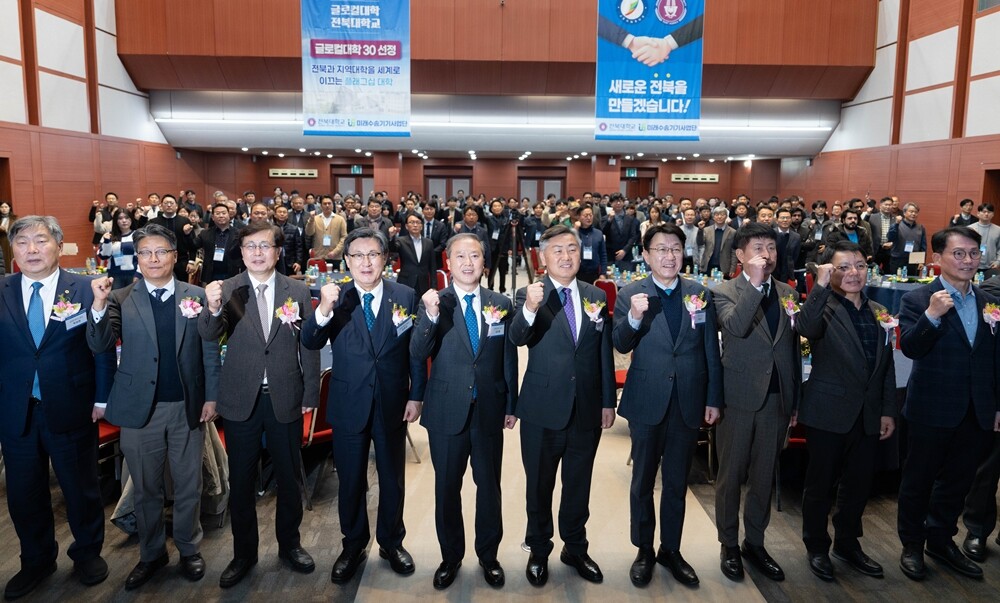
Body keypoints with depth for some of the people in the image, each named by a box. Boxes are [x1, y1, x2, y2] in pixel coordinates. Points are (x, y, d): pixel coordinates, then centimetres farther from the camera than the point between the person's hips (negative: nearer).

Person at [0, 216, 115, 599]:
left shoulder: (86, 289, -6)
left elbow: (103, 348, -3)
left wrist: (102, 398, -6)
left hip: (71, 409, -2)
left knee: (81, 487, 13)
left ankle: (87, 553, 35)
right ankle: (36, 560, 38)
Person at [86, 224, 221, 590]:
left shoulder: (196, 296, 0)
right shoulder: (121, 299, 1)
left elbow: (210, 351, 1)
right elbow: (100, 346, -9)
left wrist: (211, 397, -3)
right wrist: (99, 304, -22)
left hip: (187, 407, 0)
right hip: (139, 408, 0)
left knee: (188, 486, 13)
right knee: (146, 488, 15)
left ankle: (189, 549, 31)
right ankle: (151, 553, 33)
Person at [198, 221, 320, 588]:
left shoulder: (298, 291, -1)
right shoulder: (226, 290, -3)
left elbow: (309, 346, 2)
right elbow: (208, 335, -16)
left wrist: (311, 395, 1)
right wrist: (213, 308, -37)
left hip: (286, 399, 1)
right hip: (241, 400, 0)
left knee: (289, 478, 14)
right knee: (241, 481, 12)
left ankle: (289, 545, 34)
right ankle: (244, 553, 31)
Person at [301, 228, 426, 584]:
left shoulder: (405, 296, -5)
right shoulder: (336, 298, -6)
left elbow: (417, 350, -1)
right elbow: (310, 343, -17)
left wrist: (416, 395, -3)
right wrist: (324, 310, -35)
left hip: (392, 404, 0)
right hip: (349, 404, 0)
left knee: (392, 479, 16)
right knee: (350, 481, 15)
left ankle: (391, 542, 37)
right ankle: (353, 546, 35)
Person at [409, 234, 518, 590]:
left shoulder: (502, 304, 1)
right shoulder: (433, 302, -5)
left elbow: (509, 359, 6)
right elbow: (417, 355, -15)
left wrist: (512, 406, 7)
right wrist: (430, 317, -31)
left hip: (489, 410, 1)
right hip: (446, 411, -1)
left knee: (489, 486, 14)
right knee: (447, 488, 13)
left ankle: (488, 554, 35)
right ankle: (451, 557, 33)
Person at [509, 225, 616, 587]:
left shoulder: (597, 296, 4)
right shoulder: (530, 295, -8)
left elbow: (604, 353, 7)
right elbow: (517, 338, -26)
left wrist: (608, 401, 5)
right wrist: (529, 308, -45)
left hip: (587, 411, 3)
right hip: (543, 411, -3)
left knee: (579, 486, 19)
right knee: (539, 487, 14)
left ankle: (575, 548, 39)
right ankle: (539, 552, 34)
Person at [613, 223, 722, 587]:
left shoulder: (701, 294, 2)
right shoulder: (630, 295, -4)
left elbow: (712, 351, 4)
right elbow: (621, 346, -11)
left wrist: (714, 399, 2)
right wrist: (633, 317, -29)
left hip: (689, 402, 2)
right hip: (647, 402, -2)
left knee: (677, 482, 15)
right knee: (642, 481, 12)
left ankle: (671, 550, 32)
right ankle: (644, 551, 29)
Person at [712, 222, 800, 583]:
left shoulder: (788, 292, 8)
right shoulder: (724, 292, -5)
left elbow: (794, 348, 11)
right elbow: (736, 327, -26)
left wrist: (796, 400, 10)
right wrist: (755, 282, -26)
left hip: (777, 398, 4)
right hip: (738, 398, -4)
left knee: (764, 476, 14)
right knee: (731, 476, 8)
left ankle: (755, 543, 29)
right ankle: (729, 546, 22)